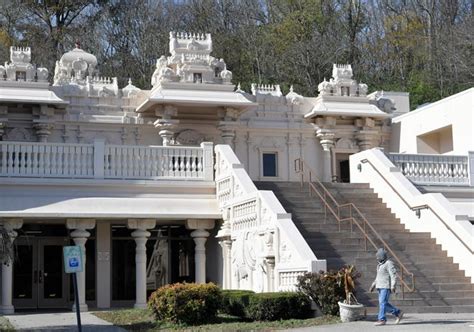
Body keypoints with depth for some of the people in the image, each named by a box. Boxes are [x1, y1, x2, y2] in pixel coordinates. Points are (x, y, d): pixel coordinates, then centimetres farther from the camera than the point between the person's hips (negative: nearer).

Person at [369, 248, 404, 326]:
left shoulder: (389, 264, -11)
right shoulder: (381, 265, 18)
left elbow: (394, 276, -18)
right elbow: (378, 277, 24)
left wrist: (393, 286, -25)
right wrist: (373, 285, 18)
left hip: (387, 286, -9)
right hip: (381, 287, 9)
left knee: (383, 303, -11)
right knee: (383, 303, 7)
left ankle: (382, 320, -8)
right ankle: (398, 313, 16)